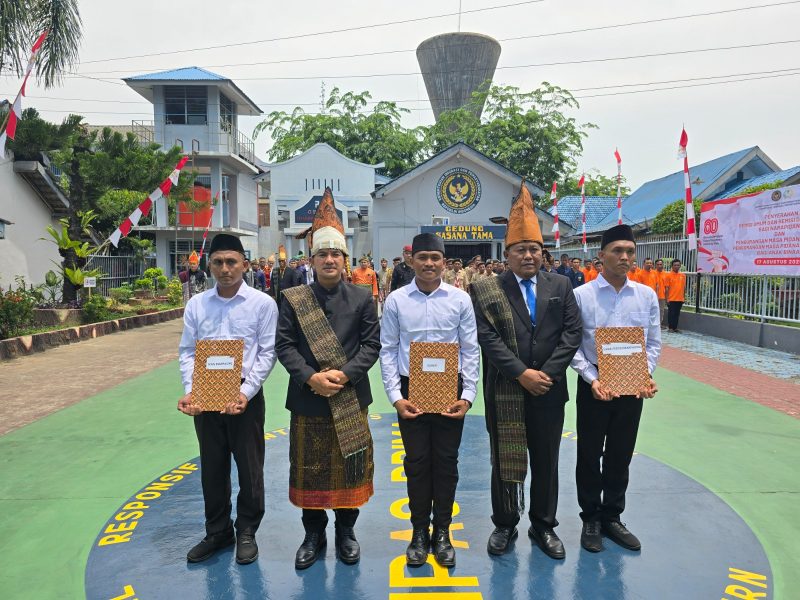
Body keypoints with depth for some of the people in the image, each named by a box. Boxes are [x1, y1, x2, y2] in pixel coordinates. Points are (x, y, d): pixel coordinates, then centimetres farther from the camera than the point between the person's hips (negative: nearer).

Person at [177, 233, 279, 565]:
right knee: (212, 467, 15)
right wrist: (190, 391, -10)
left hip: (245, 395, -3)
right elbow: (187, 352, 5)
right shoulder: (196, 304, 5)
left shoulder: (263, 304, -5)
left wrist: (245, 392, -17)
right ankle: (217, 531, 34)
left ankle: (246, 532, 29)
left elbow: (267, 353, -7)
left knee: (249, 466, 8)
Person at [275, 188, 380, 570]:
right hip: (307, 400, 0)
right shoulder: (293, 299, 1)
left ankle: (346, 532, 31)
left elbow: (371, 344, -3)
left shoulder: (362, 299, 2)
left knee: (349, 467, 11)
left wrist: (344, 373, -17)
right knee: (310, 468, 11)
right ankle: (313, 534, 30)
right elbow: (284, 345, -4)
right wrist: (311, 377, -17)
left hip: (350, 401, 0)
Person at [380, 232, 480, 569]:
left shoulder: (460, 300, -2)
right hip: (410, 390, 0)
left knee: (446, 462, 10)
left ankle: (442, 533, 27)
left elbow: (471, 350, 1)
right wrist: (396, 396, -6)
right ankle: (419, 533, 26)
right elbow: (387, 350, 0)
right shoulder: (396, 301, -2)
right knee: (416, 462, 9)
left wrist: (468, 396, -5)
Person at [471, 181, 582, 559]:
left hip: (549, 391, 2)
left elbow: (572, 332, -1)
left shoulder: (560, 286, 5)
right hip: (504, 393, -2)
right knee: (504, 461, 11)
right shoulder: (487, 291, -3)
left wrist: (546, 373, -12)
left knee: (546, 462, 14)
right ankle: (504, 525, 29)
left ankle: (543, 525, 32)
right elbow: (488, 338, -11)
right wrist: (522, 374, -17)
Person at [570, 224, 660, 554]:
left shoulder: (647, 295, 2)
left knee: (620, 456, 15)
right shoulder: (582, 295, -8)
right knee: (589, 455, 9)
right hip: (594, 385, -3)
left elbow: (654, 342, 6)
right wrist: (592, 379, -18)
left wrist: (646, 375, -9)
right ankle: (591, 519, 27)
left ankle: (612, 517, 32)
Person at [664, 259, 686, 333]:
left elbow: (684, 287, 13)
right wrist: (667, 299, -9)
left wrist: (684, 297, 11)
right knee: (671, 313, 1)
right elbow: (666, 288, -5)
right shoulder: (668, 275, -4)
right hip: (671, 299, -4)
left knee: (677, 314, 9)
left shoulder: (683, 276, 9)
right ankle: (670, 328, 10)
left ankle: (675, 327, 17)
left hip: (680, 299, 4)